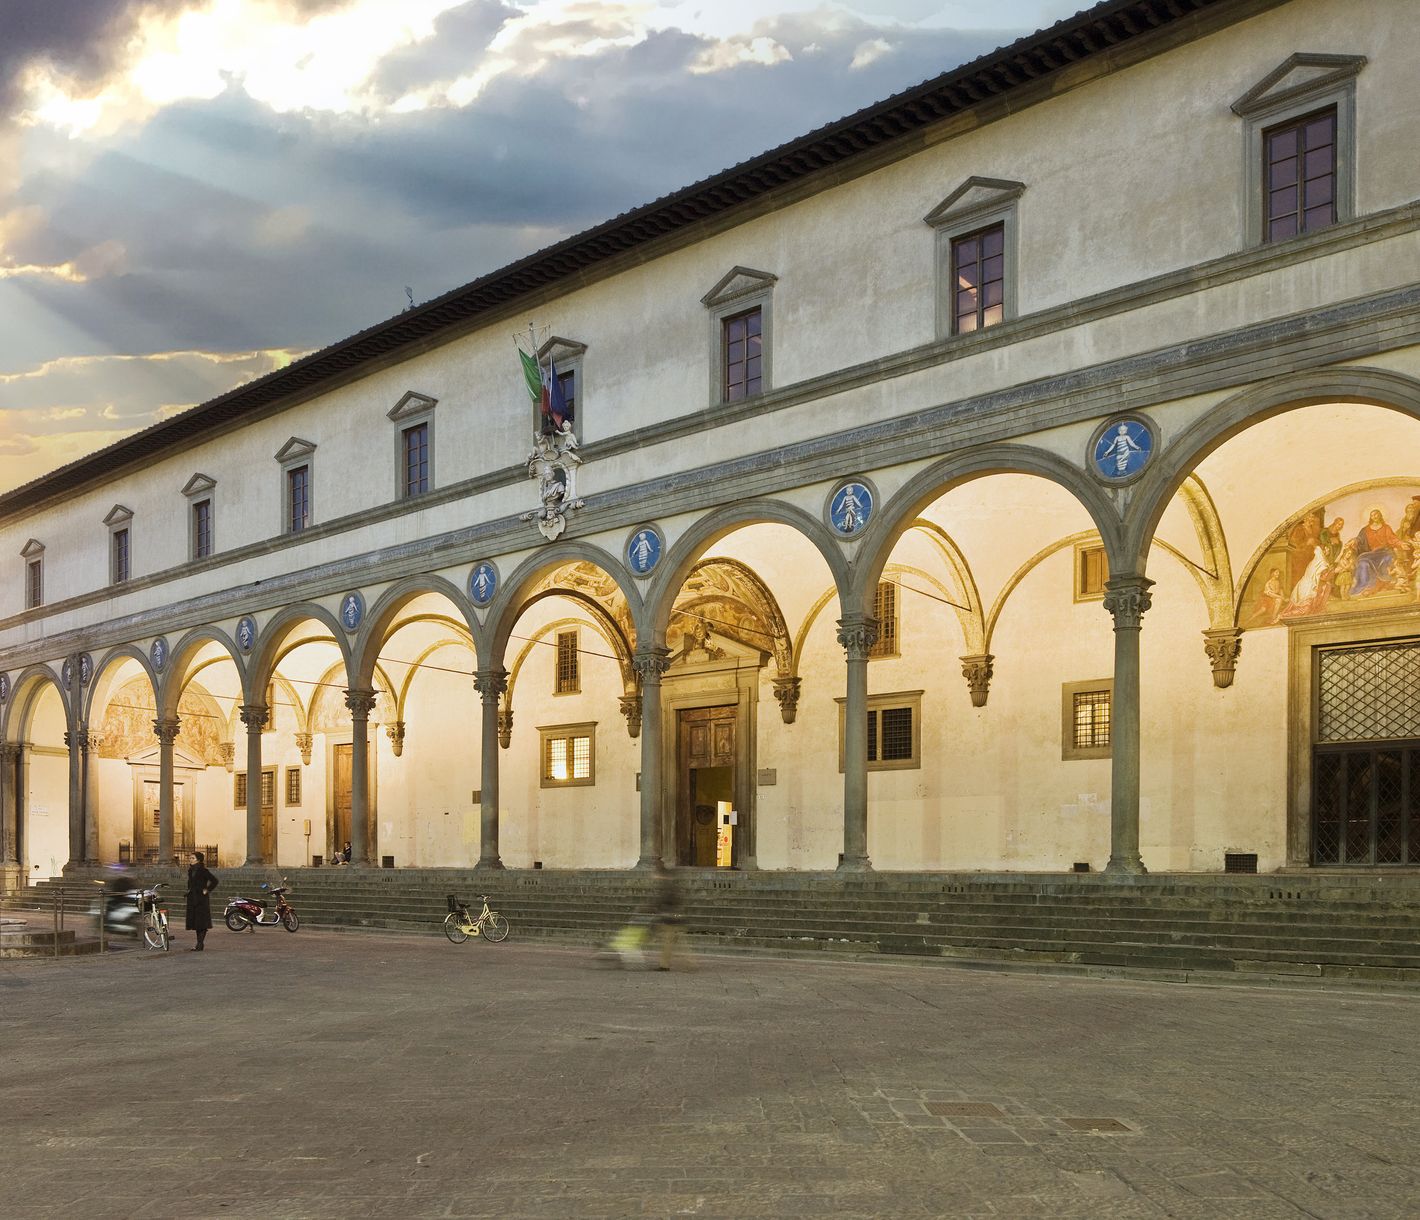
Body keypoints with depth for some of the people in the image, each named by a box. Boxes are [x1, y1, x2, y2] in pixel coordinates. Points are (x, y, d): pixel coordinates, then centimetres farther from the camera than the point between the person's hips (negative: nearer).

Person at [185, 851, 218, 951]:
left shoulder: (202, 871, -11)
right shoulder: (191, 870, 12)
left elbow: (214, 881, -16)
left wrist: (207, 890, -12)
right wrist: (189, 890, 15)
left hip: (201, 899, -8)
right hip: (192, 899, 8)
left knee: (201, 923, -5)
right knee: (195, 921, 10)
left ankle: (200, 944, -4)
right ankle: (198, 943, 16)